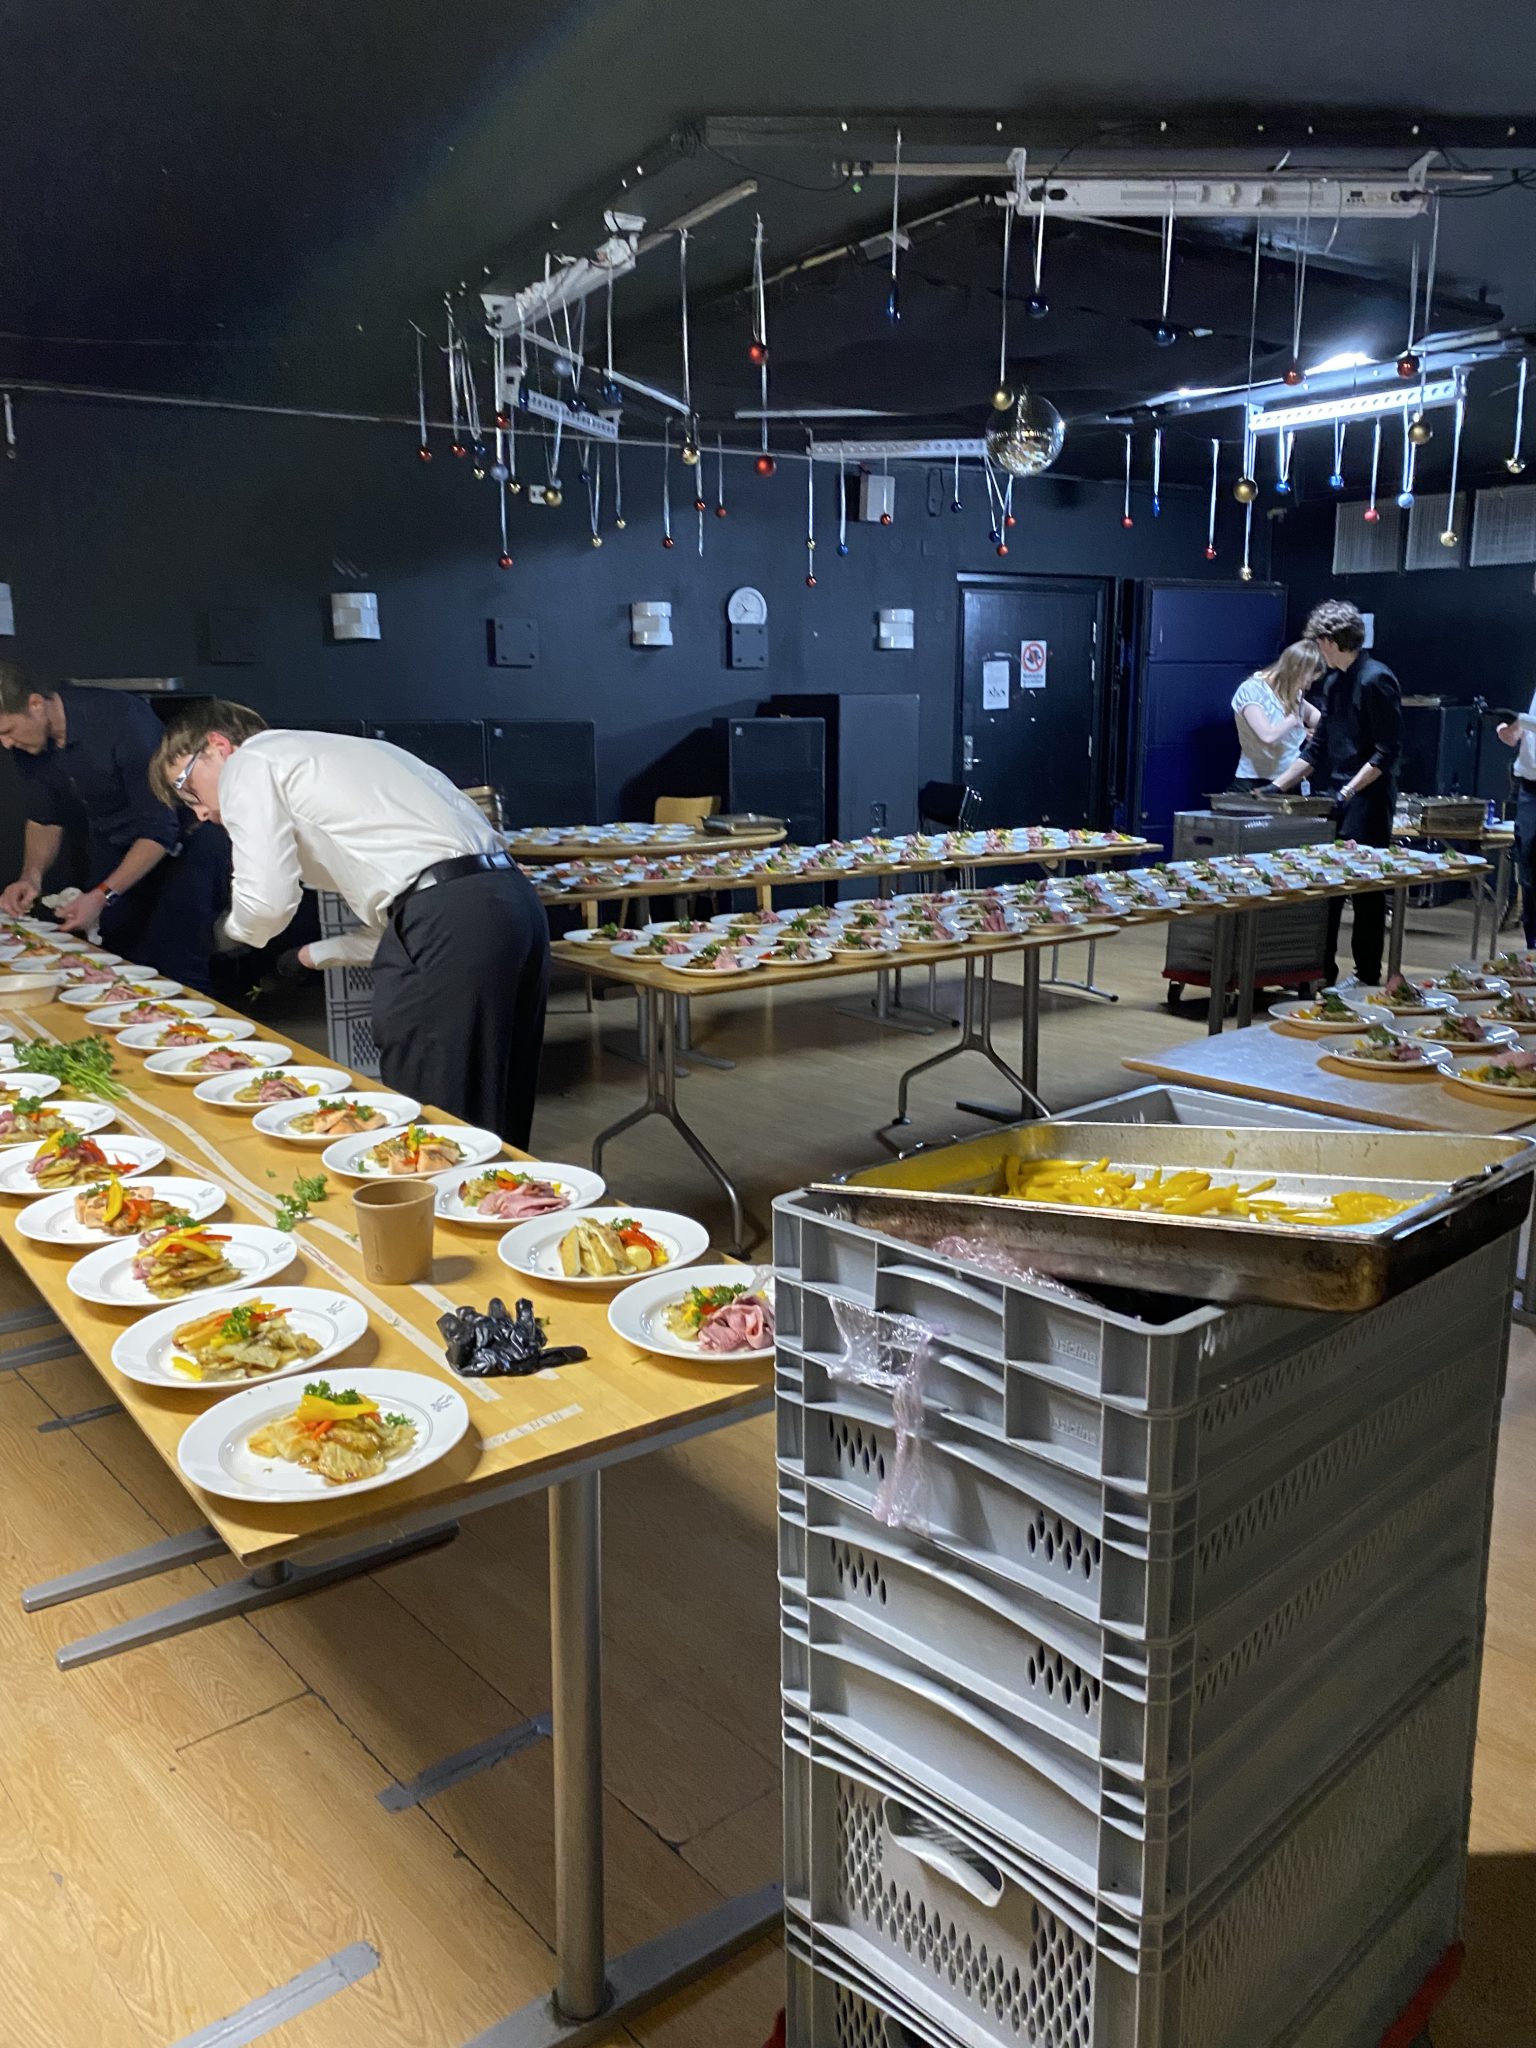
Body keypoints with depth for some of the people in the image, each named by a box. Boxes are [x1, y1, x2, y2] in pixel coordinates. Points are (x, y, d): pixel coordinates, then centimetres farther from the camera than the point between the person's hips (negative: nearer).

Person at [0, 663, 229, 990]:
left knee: (175, 972, -13)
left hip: (182, 843, -6)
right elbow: (44, 818, 8)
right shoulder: (29, 742, -7)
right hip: (113, 848, 6)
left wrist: (103, 896, -31)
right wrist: (31, 875, -11)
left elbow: (160, 830, -27)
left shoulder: (122, 719, -29)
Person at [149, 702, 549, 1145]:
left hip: (446, 920, -9)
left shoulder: (247, 764, 7)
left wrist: (235, 929, 17)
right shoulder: (332, 752, 32)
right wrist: (315, 954, 34)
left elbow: (266, 904, -5)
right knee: (494, 1124, 18)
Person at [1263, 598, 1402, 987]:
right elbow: (1317, 747, 18)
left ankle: (1368, 976, 9)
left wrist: (1349, 792, -20)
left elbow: (1387, 751, -16)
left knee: (1366, 891, 0)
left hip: (1366, 803, -8)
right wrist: (1277, 786, 13)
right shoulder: (1334, 681, 14)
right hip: (1335, 801, 8)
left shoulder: (1375, 680, -13)